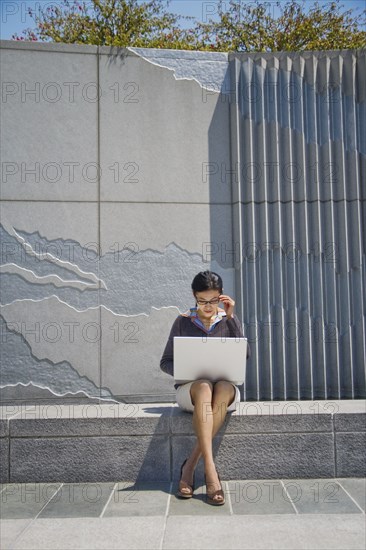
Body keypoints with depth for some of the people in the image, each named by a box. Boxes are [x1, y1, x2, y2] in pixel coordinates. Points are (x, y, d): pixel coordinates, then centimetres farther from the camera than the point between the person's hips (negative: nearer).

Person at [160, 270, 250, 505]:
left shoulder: (230, 320, 8)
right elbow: (166, 362, 6)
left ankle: (190, 466, -31)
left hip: (226, 388, 1)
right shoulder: (183, 321, 5)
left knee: (224, 388, -36)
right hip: (189, 389, -1)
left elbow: (245, 355, -7)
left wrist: (230, 317, -9)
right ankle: (210, 471, -42)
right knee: (204, 387, -37)